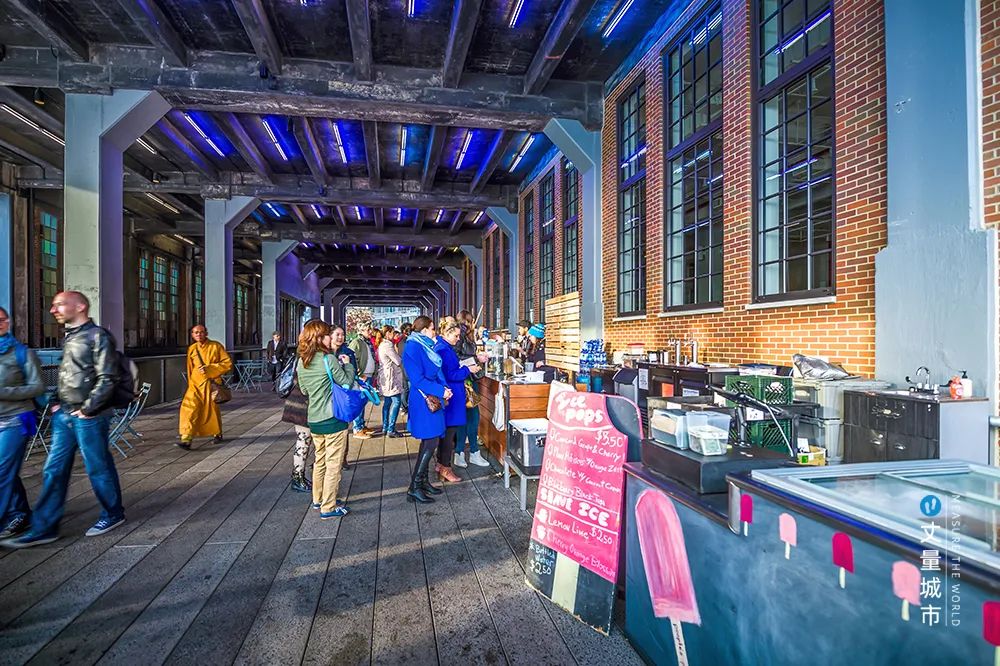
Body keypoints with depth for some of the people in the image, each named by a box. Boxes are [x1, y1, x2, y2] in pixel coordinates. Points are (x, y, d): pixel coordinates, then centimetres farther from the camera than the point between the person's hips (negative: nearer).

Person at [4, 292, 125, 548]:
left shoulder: (97, 336, -11)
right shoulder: (68, 337, 15)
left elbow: (107, 379, -17)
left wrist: (87, 409, -15)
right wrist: (58, 402, 10)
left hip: (88, 417, -8)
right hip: (64, 415, 8)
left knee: (98, 468, 4)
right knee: (54, 471, 9)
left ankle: (113, 513, 20)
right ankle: (44, 527, 17)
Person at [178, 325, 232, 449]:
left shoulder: (216, 346, -5)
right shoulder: (191, 349, 7)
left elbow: (228, 363, -8)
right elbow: (190, 369, 18)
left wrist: (210, 368, -17)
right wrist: (191, 383, 19)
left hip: (211, 384, -3)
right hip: (195, 384, 3)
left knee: (213, 410, 9)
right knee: (189, 408, -11)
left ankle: (217, 434, 32)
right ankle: (186, 439, -10)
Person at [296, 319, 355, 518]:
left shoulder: (301, 361, 5)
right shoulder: (329, 359, -17)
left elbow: (304, 391, 14)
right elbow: (346, 382, -11)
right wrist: (347, 365, 3)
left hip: (313, 420, 7)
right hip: (333, 419, -7)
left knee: (320, 460, 21)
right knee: (333, 464, 2)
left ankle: (318, 499, 33)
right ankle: (328, 507, 8)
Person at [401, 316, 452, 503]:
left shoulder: (425, 346, 14)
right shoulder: (413, 347, -15)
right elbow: (417, 379, -21)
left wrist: (444, 389, 1)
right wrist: (441, 390, -19)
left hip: (433, 399, 10)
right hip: (424, 401, -10)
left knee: (429, 441, 14)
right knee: (431, 442, -9)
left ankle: (423, 481, 25)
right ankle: (414, 488, -2)